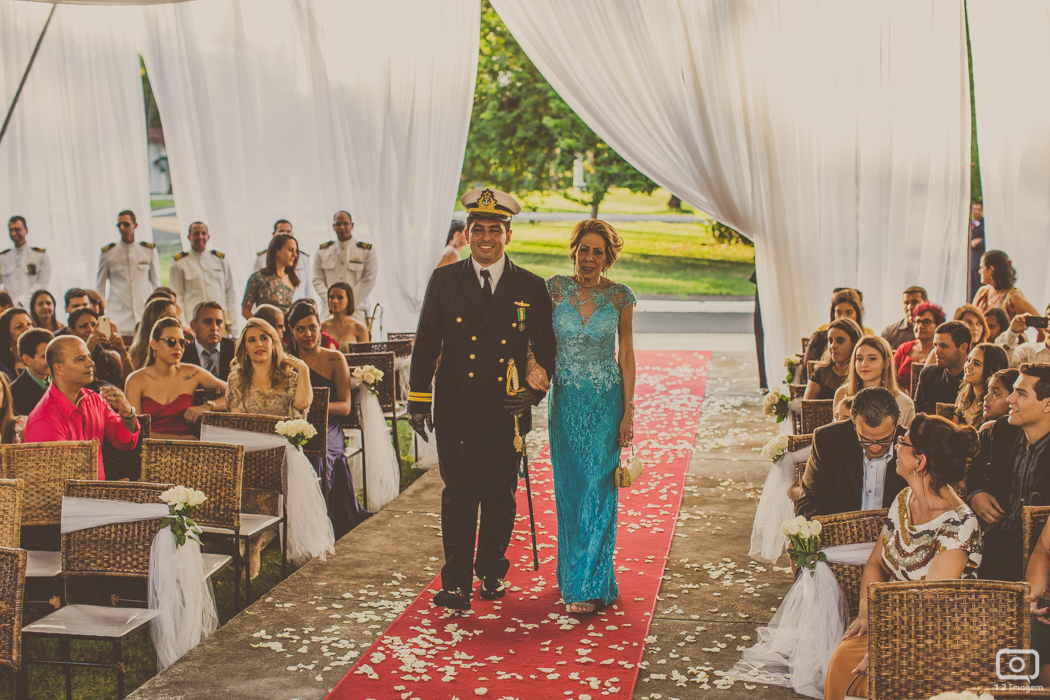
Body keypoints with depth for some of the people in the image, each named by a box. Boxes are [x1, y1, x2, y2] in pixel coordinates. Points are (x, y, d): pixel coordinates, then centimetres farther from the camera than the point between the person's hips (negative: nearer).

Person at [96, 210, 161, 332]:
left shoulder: (149, 250, 9)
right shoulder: (107, 252, 6)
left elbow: (156, 284, 13)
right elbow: (100, 287, 12)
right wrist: (100, 314, 8)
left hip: (145, 314, 1)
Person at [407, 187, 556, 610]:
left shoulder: (531, 288, 4)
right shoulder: (444, 281, 5)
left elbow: (546, 347, 10)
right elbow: (425, 344, 6)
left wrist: (536, 388, -5)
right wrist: (418, 401, 3)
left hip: (506, 414, 1)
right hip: (455, 414, -1)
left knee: (500, 498, 10)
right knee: (459, 496, -3)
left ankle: (492, 572, 27)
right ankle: (457, 583, 3)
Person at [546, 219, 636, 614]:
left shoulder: (620, 297, -3)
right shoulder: (555, 288, -1)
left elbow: (626, 355, 1)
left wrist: (628, 411, -2)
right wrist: (533, 361, -19)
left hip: (606, 401, -1)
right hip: (565, 399, 2)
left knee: (597, 488, -3)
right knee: (569, 488, 7)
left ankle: (590, 585, 4)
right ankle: (574, 573, 22)